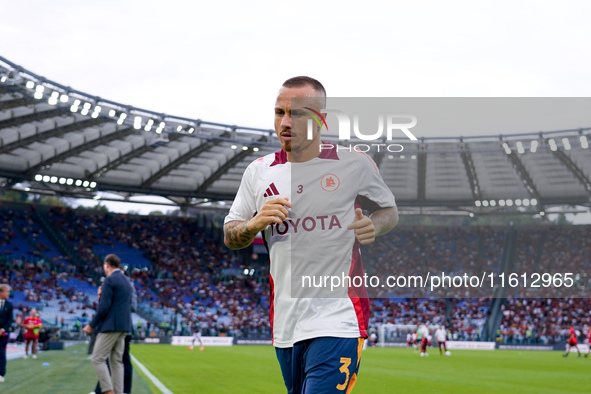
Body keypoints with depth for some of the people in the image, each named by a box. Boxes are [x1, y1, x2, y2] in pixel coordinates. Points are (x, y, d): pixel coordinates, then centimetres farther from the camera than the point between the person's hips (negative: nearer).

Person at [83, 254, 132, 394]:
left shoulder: (109, 280, -11)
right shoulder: (126, 281, 16)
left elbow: (104, 307, -17)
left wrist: (92, 325, -10)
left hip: (111, 326, -9)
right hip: (124, 327, 9)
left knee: (98, 359, -4)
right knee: (116, 361, 10)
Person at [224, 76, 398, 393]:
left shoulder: (354, 164, -2)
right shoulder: (259, 171, 8)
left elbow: (390, 211, 13)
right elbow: (229, 236, 15)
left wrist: (372, 226, -10)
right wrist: (256, 223, -6)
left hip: (338, 318, -4)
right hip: (284, 321, 4)